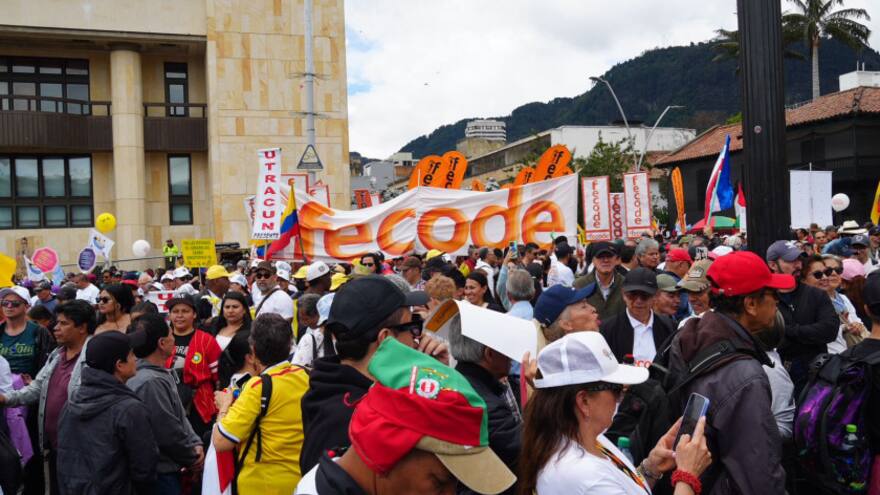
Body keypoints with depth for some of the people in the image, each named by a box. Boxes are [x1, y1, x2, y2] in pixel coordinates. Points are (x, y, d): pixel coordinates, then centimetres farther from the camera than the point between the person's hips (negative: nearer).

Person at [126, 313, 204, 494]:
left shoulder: (161, 374, 8)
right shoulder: (152, 382, -24)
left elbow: (180, 416, 13)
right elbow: (169, 434, -23)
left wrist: (196, 444, 0)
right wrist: (192, 458, -8)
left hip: (167, 469, 10)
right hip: (161, 474, -10)